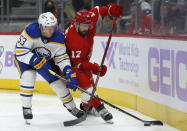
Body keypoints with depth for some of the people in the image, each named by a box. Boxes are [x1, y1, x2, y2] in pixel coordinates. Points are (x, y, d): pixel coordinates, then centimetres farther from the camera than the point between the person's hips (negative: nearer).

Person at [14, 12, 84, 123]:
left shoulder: (59, 37, -22)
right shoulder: (31, 32, -35)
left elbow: (62, 57, -14)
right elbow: (20, 52, -34)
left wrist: (69, 72, -28)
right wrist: (36, 61, -40)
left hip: (45, 59, 3)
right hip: (24, 58, -3)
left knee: (58, 82, -2)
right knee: (28, 76, -29)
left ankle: (72, 107, 19)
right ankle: (26, 108, -11)